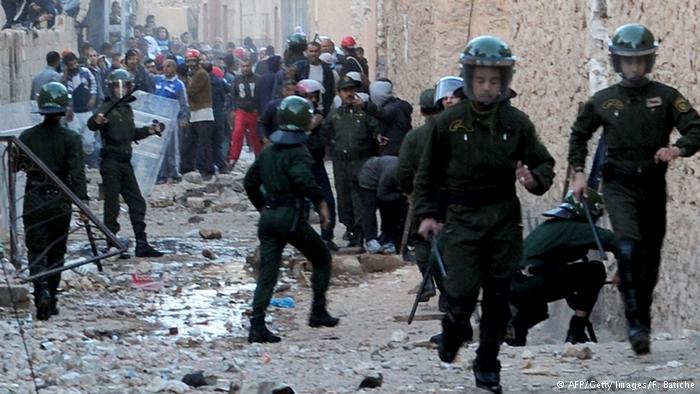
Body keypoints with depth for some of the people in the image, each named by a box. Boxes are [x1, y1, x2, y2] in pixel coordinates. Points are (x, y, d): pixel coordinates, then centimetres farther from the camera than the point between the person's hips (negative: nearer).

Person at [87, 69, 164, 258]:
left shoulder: (127, 109, 14)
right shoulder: (108, 108, -10)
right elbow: (91, 125, -30)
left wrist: (148, 131, 16)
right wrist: (97, 120, -50)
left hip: (125, 161, 8)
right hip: (111, 162, -8)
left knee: (137, 203, 10)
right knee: (112, 205, -4)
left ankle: (142, 244, 16)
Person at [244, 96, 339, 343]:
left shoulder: (269, 151, 13)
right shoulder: (298, 151, -10)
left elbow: (250, 182, 17)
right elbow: (303, 178, -29)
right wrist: (320, 201, -19)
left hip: (268, 216, 7)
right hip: (291, 216, -6)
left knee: (267, 271, 4)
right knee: (322, 259, 14)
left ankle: (257, 325, -7)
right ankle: (318, 311, 13)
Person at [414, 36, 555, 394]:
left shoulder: (516, 122, 0)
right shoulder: (449, 122, -3)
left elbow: (544, 164, 5)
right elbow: (428, 172, 6)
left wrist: (534, 179, -17)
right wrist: (426, 214, 1)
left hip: (504, 218, 2)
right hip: (462, 217, -2)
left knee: (498, 296, 7)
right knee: (462, 293, -11)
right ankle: (453, 331, 22)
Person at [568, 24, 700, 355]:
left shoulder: (666, 97, 1)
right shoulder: (602, 101, 5)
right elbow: (579, 135, 19)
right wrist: (578, 172, 8)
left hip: (653, 186, 2)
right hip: (619, 186, -1)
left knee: (650, 258, 9)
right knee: (629, 247, -22)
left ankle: (643, 322, 26)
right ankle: (636, 325, -24)